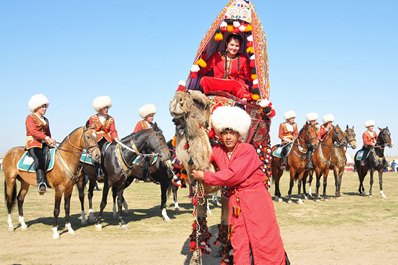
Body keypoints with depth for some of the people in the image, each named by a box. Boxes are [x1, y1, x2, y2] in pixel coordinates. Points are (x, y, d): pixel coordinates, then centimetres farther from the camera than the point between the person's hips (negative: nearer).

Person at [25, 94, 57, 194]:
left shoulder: (45, 120, 25)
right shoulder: (30, 117, 4)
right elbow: (33, 131, -12)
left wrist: (50, 141, 2)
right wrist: (46, 138, -23)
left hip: (45, 144, 7)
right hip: (33, 144, -7)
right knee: (39, 158, -33)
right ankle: (41, 183, -45)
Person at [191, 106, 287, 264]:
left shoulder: (248, 150, -13)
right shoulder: (218, 151, 4)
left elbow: (232, 176, -20)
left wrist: (204, 176, -15)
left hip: (255, 200, -5)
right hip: (235, 202, 5)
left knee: (265, 241, -1)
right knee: (239, 244, 6)